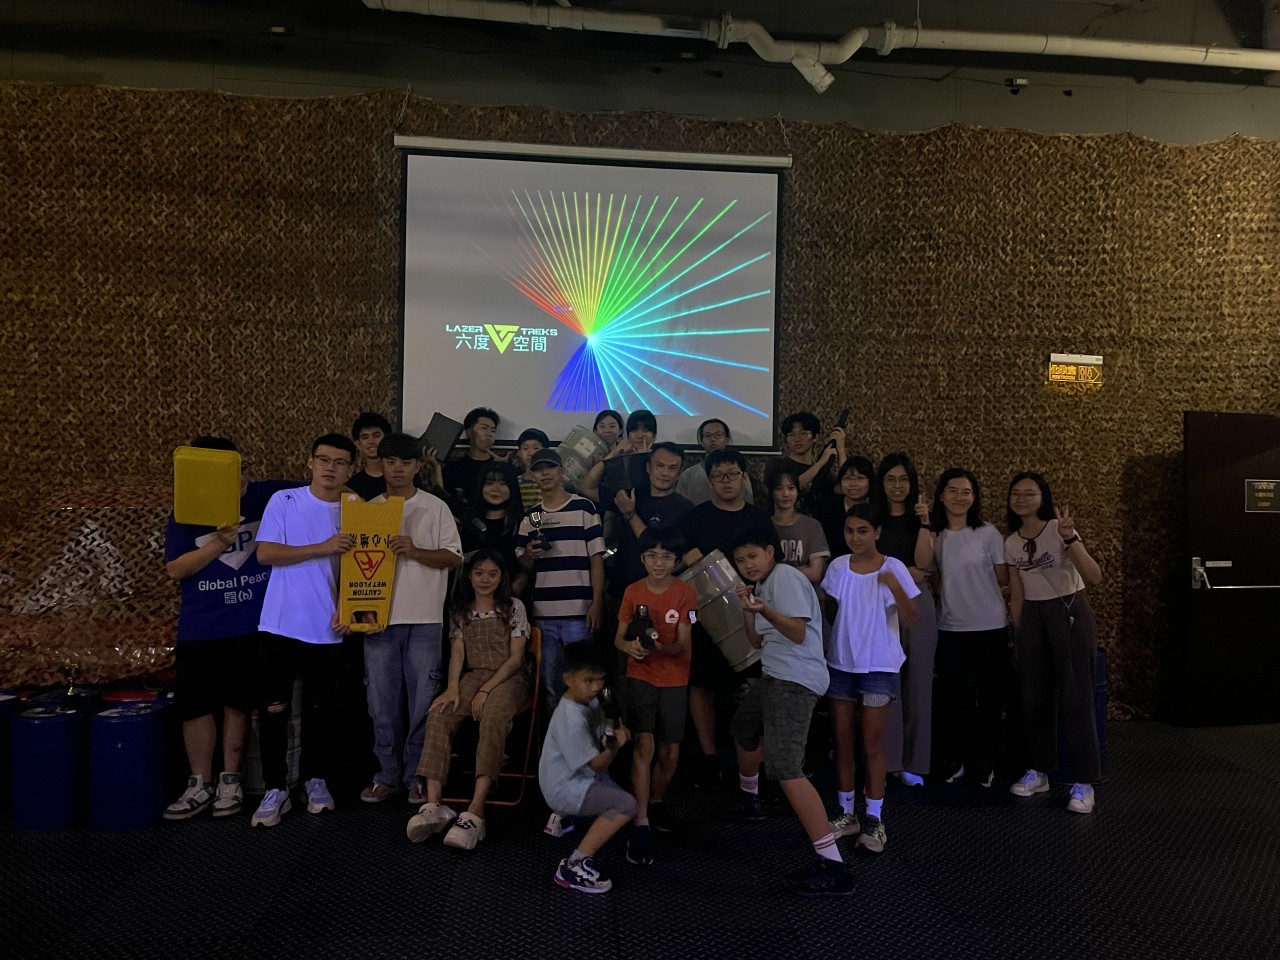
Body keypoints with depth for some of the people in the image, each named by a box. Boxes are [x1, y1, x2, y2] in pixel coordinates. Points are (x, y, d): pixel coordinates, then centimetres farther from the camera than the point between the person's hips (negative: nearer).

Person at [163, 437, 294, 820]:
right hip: (200, 629, 0)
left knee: (237, 702, 9)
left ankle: (230, 781, 24)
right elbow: (175, 569, -8)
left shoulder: (267, 496, -2)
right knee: (195, 704, 5)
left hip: (252, 626, 0)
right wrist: (218, 543, -20)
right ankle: (200, 785, 21)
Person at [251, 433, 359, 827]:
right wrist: (323, 548, -17)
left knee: (325, 708, 9)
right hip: (280, 625, -1)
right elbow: (265, 553, -9)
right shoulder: (284, 501, -1)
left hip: (328, 629, 2)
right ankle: (275, 789, 13)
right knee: (274, 707, 0)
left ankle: (318, 781, 26)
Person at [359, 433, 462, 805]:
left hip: (424, 619, -2)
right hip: (379, 617, 2)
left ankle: (417, 775, 15)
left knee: (422, 701, 2)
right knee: (381, 702, 6)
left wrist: (415, 551, -15)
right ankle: (387, 774, 19)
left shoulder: (436, 508, 3)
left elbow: (454, 557, 0)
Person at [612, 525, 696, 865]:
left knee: (670, 752, 8)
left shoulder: (685, 593, -9)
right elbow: (619, 638, 0)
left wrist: (659, 646, -32)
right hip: (641, 677, 0)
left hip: (674, 681, 0)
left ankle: (656, 802, 36)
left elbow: (683, 644, -12)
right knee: (644, 745, -13)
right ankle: (641, 825, -11)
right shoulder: (633, 592, -2)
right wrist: (630, 646, -23)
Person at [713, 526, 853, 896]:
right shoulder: (764, 584, 18)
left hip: (796, 680, -11)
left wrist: (766, 609, -33)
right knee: (745, 730, 31)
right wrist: (748, 608, 3)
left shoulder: (785, 577, -10)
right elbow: (758, 643, 16)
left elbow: (798, 633, -19)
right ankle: (748, 799, 57)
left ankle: (833, 866, -22)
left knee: (784, 768, -20)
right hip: (775, 676, 11)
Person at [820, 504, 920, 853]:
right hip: (841, 664, 4)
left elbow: (910, 620, -17)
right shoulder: (838, 567, 1)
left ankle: (874, 820, 11)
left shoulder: (893, 568, -10)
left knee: (872, 743, 1)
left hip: (879, 667, -4)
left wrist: (895, 587, -30)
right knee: (842, 740, 10)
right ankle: (846, 813, 23)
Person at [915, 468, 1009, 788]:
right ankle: (958, 759, 21)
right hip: (951, 628, 2)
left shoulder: (988, 533, -3)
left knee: (990, 695, 7)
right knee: (954, 695, 5)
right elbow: (921, 564, -16)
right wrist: (925, 524, -18)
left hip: (991, 627, -2)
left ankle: (984, 761, 22)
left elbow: (1003, 578, 0)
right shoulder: (936, 534, 4)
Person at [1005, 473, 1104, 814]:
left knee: (1075, 697, -6)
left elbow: (1095, 577, -23)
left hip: (1069, 613, -5)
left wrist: (1070, 538, -35)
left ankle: (1084, 782, 2)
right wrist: (1018, 636, 11)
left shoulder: (1059, 529, -12)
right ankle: (1039, 771, 23)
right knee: (1034, 697, 10)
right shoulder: (1011, 543, 5)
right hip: (1032, 617, 6)